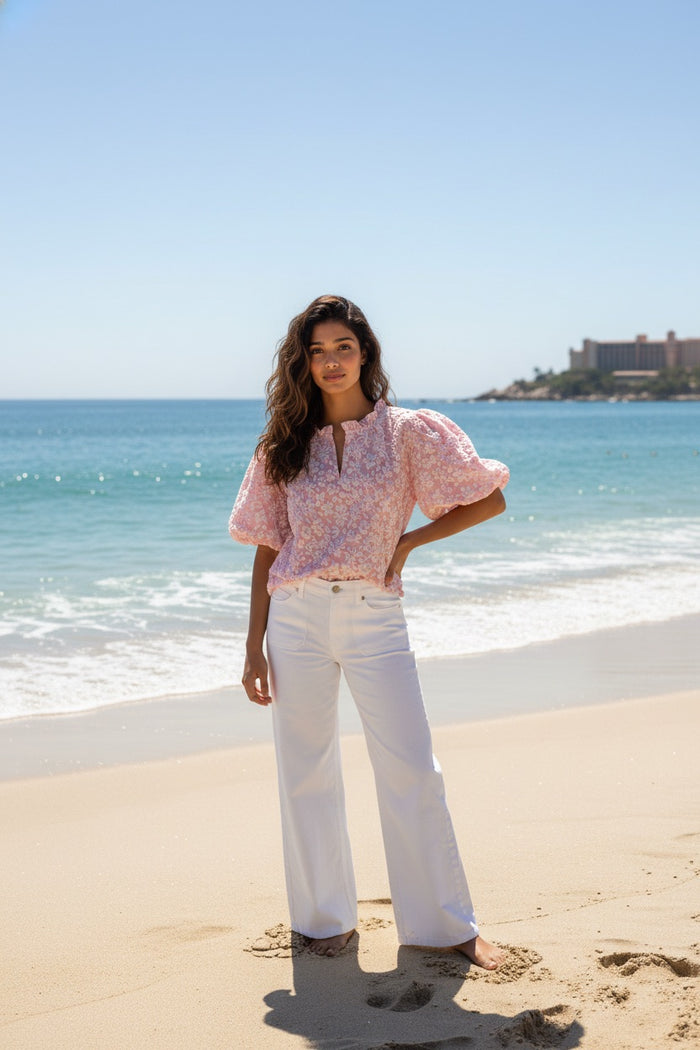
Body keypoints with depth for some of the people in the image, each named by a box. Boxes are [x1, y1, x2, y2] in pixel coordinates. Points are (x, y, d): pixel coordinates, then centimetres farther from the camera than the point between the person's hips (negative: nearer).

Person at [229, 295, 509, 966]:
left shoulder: (407, 432, 2)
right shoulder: (284, 446, 8)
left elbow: (490, 500, 5)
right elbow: (267, 550, 10)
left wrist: (408, 542, 0)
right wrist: (254, 646, 5)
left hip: (373, 616, -2)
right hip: (296, 617, 2)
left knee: (411, 772, -3)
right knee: (305, 774, 6)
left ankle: (447, 923, 10)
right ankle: (327, 917, 22)